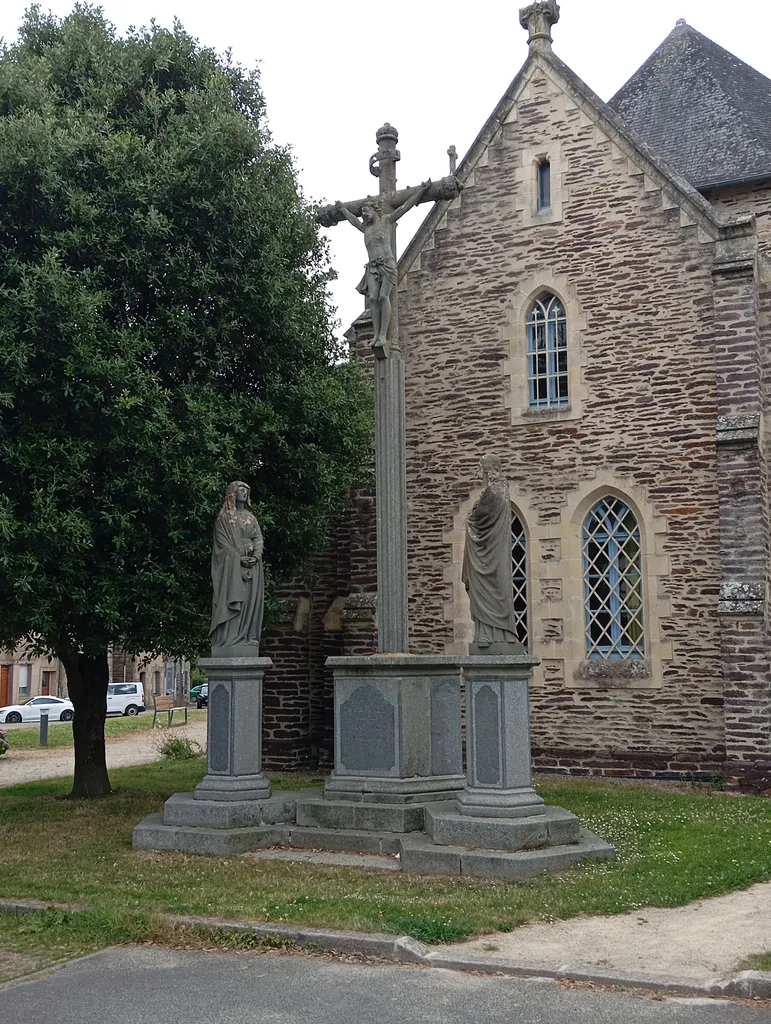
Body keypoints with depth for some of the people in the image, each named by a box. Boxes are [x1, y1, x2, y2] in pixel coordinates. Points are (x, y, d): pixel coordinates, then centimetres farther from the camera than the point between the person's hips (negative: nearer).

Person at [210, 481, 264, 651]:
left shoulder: (250, 517, 18)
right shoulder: (224, 517, 4)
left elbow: (258, 538, 9)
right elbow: (222, 541, -5)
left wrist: (256, 556, -10)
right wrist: (238, 557, -16)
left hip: (252, 563, 5)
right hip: (232, 564, -5)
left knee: (250, 600, -1)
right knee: (232, 600, -11)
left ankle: (248, 636, 0)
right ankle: (230, 638, -14)